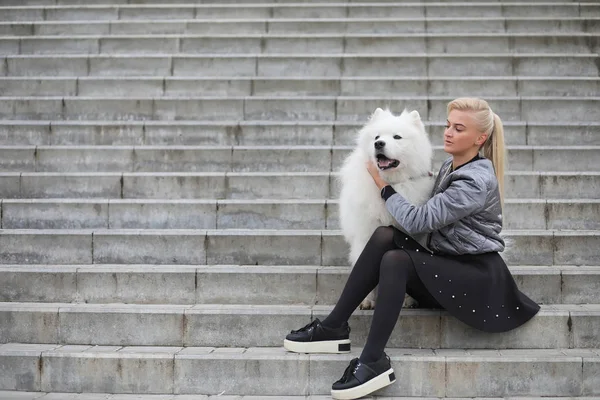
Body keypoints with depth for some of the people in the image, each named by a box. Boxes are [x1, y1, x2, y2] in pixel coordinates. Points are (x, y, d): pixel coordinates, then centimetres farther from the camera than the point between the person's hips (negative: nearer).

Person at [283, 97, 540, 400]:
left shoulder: (477, 181, -18)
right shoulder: (450, 168, 12)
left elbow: (417, 221, -21)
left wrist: (383, 185, -8)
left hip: (478, 277, -8)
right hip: (446, 266, 8)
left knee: (396, 260, -29)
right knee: (385, 236, -16)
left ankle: (374, 362, -28)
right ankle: (333, 326, -17)